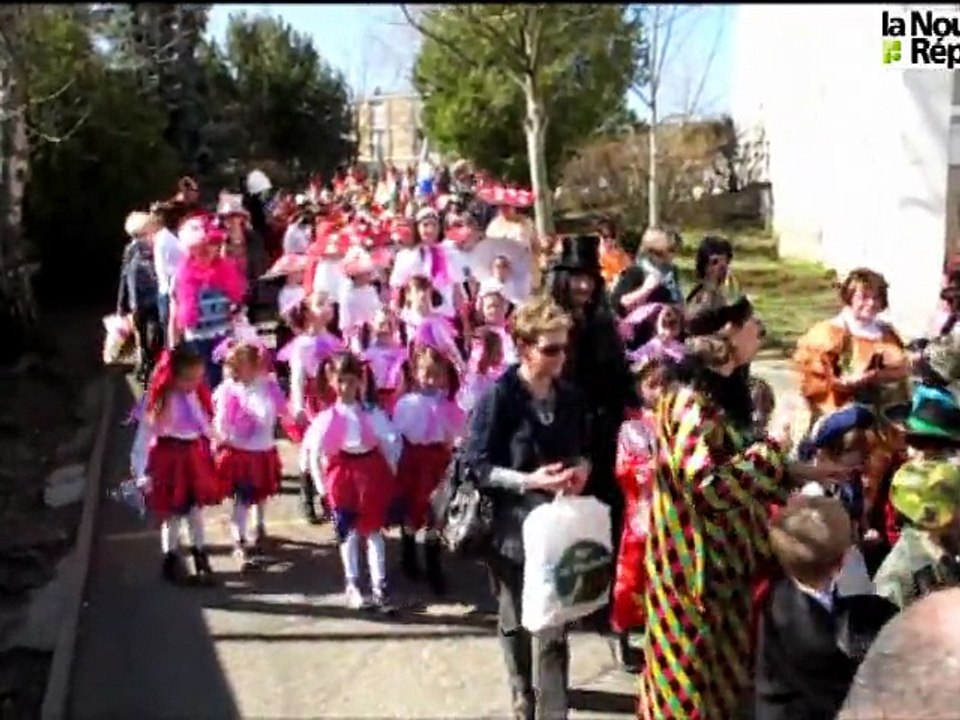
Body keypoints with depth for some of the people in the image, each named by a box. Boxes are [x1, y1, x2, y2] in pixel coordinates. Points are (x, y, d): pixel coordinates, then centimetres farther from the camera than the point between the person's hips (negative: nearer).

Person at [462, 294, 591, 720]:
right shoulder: (498, 397, -14)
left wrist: (582, 467, -7)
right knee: (516, 620, 15)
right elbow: (475, 464, -14)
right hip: (512, 525, -3)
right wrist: (529, 481, -24)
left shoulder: (569, 396, 2)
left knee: (551, 623, 1)